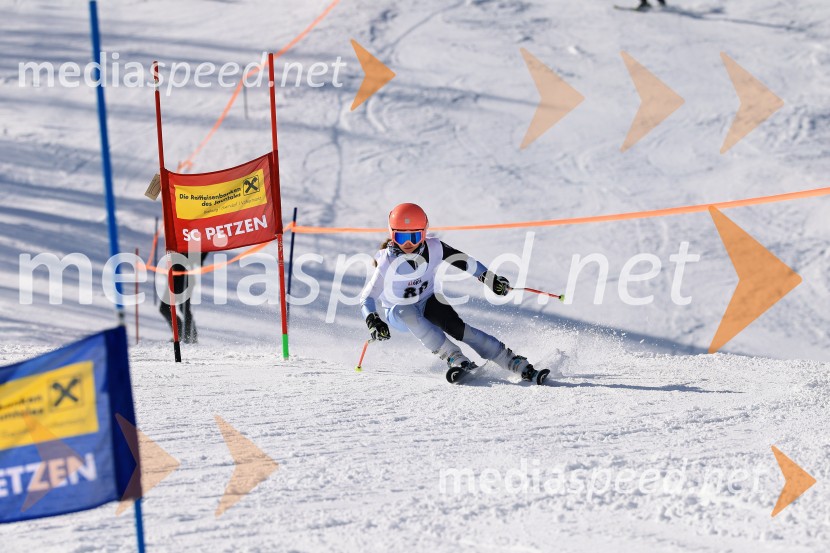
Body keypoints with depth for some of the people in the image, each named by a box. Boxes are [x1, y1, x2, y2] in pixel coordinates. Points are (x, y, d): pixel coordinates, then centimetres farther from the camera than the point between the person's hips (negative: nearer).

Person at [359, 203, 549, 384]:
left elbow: (463, 261, -6)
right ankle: (457, 360, -35)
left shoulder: (433, 248, -20)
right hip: (398, 313, -1)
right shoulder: (387, 263, -26)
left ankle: (522, 367, -24)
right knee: (407, 312, -36)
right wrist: (373, 322, -43)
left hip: (429, 302, 2)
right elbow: (367, 297, -26)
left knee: (457, 328, -23)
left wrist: (489, 278, -8)